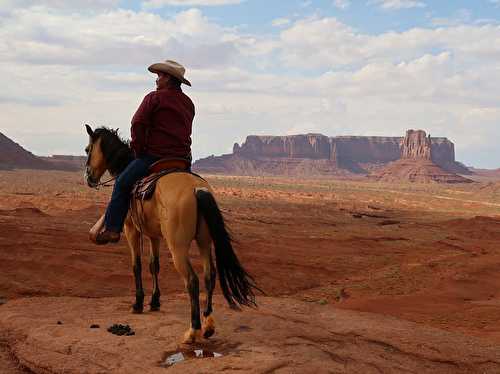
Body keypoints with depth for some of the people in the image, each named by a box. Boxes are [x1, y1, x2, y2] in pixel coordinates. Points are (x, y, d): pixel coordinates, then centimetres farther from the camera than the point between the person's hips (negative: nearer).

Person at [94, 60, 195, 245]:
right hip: (182, 158, 6)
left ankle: (112, 228, -3)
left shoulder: (154, 97, -5)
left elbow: (138, 124, -10)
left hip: (154, 156, -6)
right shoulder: (188, 103, 17)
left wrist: (138, 150, 0)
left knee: (122, 183, 2)